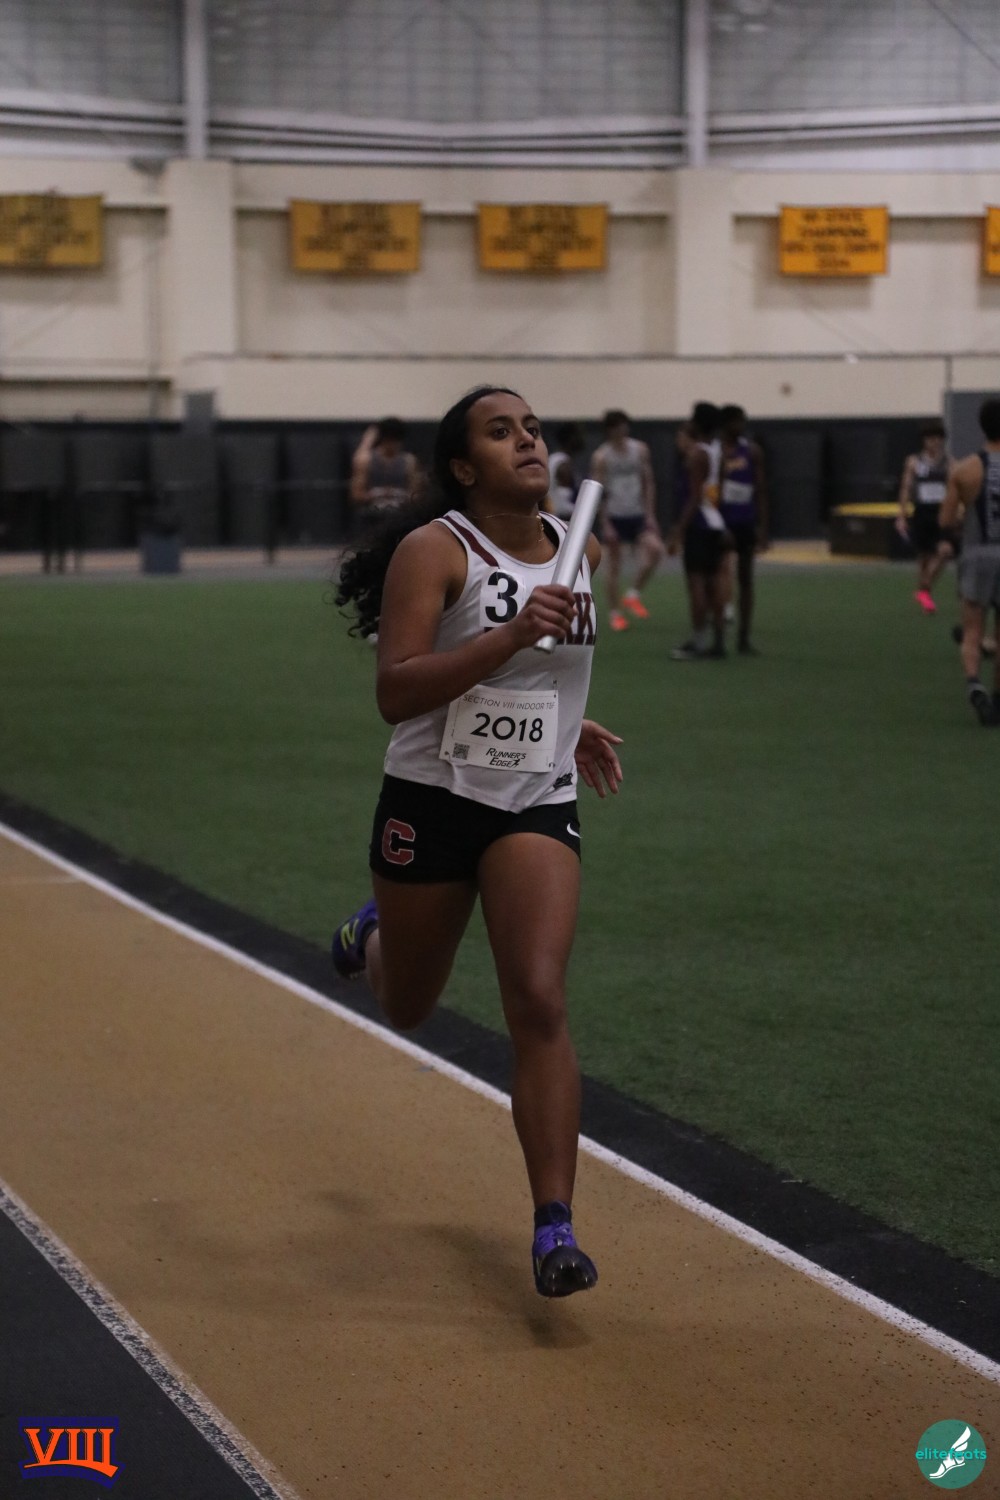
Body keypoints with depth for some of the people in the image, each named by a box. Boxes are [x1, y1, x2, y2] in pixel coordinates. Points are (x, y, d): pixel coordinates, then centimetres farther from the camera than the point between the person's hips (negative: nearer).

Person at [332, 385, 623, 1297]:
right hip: (432, 801, -2)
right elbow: (395, 692, -24)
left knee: (539, 1001, -17)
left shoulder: (577, 551, 6)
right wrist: (511, 634, -31)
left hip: (538, 808, 3)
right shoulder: (435, 550, -13)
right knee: (407, 1009, 17)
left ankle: (555, 1228, -16)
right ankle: (372, 940, 56)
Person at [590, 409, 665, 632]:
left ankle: (633, 595, -1)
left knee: (655, 549, -17)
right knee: (614, 567, 1)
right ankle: (615, 613, 11)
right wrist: (605, 525, -12)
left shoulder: (640, 450, 4)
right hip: (614, 517, -3)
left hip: (637, 515, 3)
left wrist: (650, 514, 0)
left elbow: (648, 483, 8)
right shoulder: (601, 457, -5)